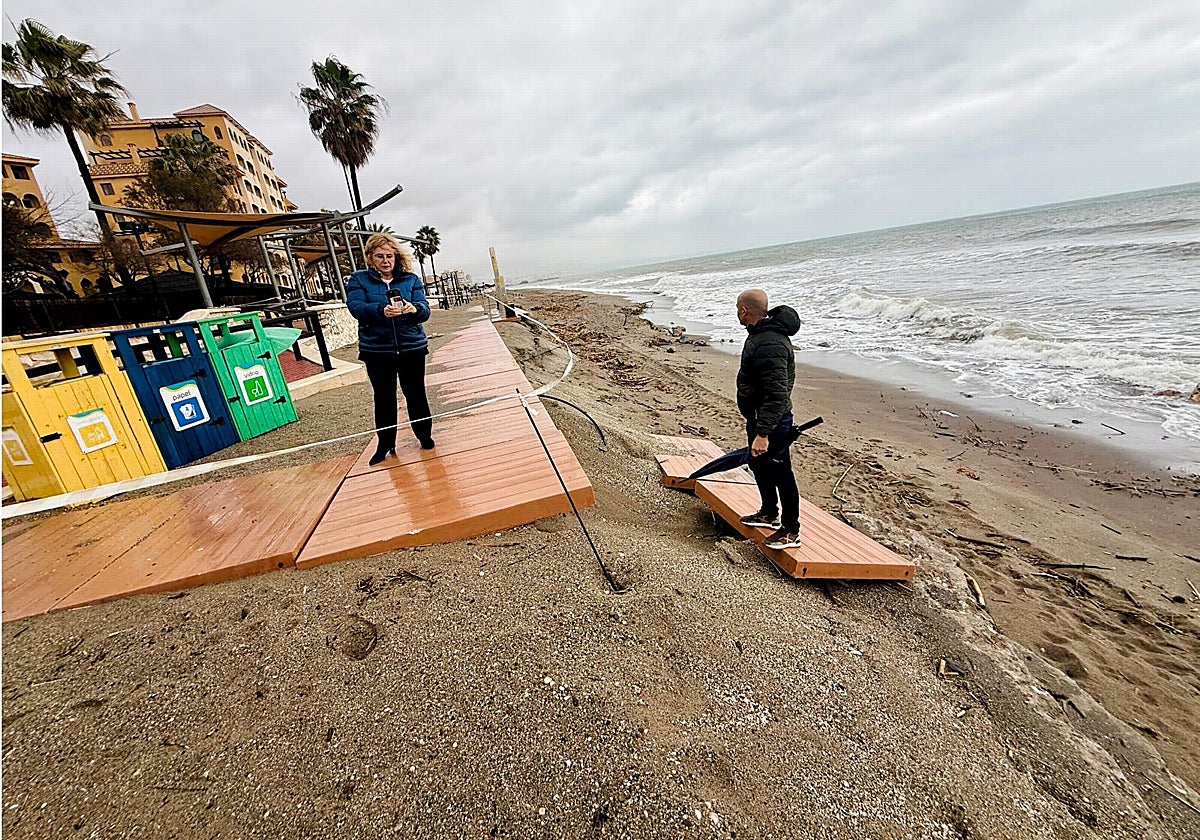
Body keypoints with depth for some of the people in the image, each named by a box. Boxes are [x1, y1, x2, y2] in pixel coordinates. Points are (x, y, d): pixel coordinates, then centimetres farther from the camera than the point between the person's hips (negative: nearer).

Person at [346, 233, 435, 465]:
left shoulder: (411, 279, 6)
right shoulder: (358, 280, 3)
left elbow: (424, 309, -5)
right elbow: (356, 307, -13)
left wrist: (413, 308, -29)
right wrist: (381, 310, -33)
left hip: (412, 347, 0)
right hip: (376, 350, 0)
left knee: (416, 393, 8)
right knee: (383, 397, 8)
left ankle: (424, 435, 27)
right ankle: (385, 444, 20)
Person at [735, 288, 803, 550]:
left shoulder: (769, 345, -27)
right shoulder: (761, 334, 9)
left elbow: (777, 395, -31)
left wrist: (763, 433, -33)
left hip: (772, 422, -11)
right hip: (758, 418, 11)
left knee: (780, 473, 1)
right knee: (759, 465, 23)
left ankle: (791, 532, 17)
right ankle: (769, 513, 42)